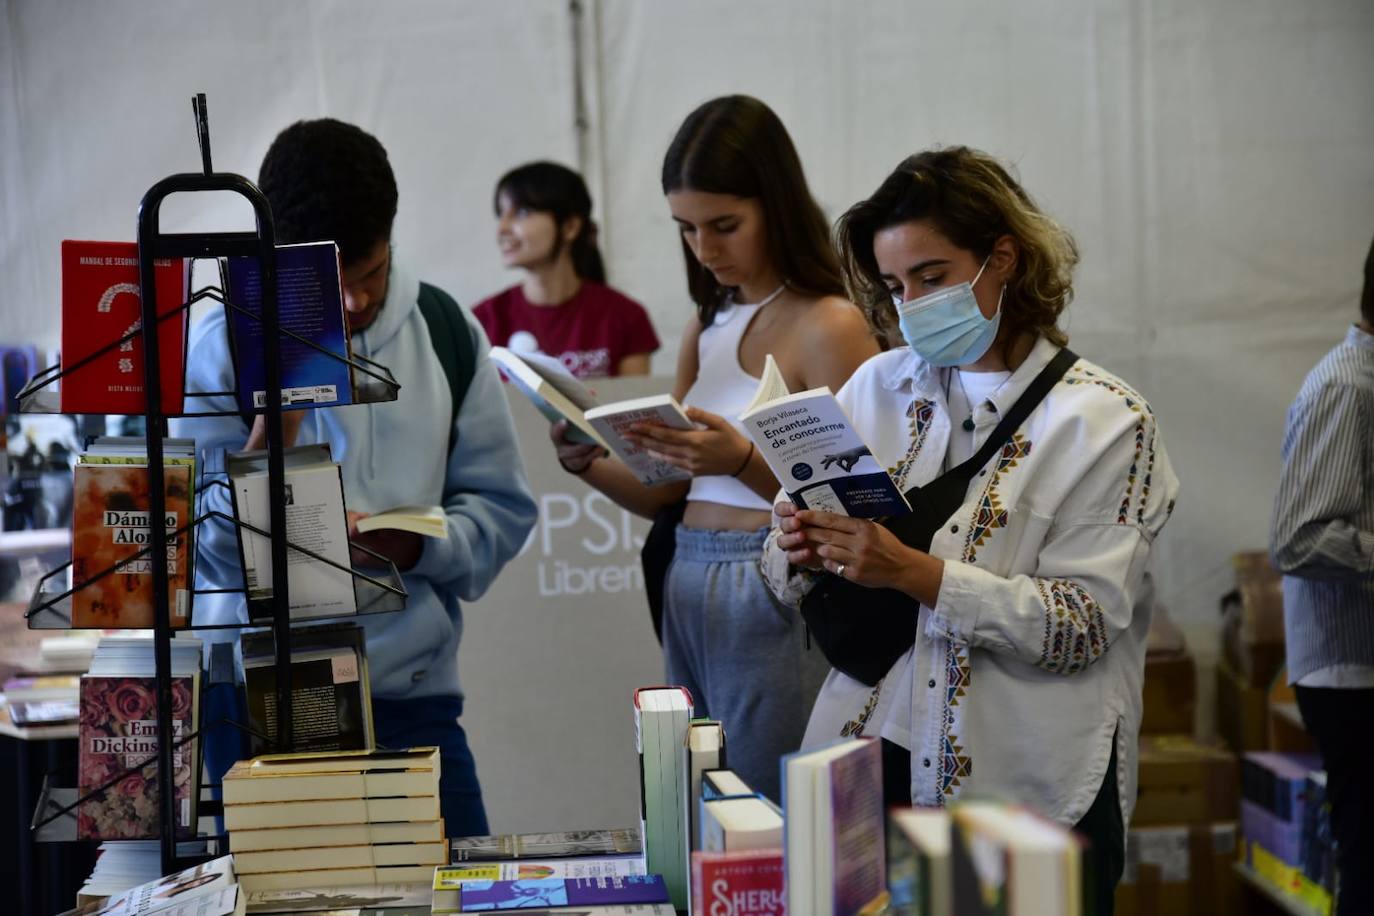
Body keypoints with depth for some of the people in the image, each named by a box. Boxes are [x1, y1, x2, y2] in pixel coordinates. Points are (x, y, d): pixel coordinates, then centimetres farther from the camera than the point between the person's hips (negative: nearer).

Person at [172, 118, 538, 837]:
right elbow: (212, 550, -7)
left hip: (414, 696, 2)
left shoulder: (447, 333, 4)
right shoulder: (224, 348, -3)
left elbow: (501, 508, 6)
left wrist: (413, 546, -13)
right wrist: (277, 416, -20)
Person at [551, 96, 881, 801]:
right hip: (688, 591, 7)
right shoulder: (709, 328, 15)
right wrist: (589, 464, -2)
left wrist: (744, 462, -25)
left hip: (774, 598, -7)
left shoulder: (831, 327, -8)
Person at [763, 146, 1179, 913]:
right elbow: (789, 586, 12)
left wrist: (916, 573, -22)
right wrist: (803, 554, -11)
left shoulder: (1104, 419, -5)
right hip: (869, 761, 4)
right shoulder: (879, 387, 9)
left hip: (1026, 788, -3)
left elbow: (1084, 625, -14)